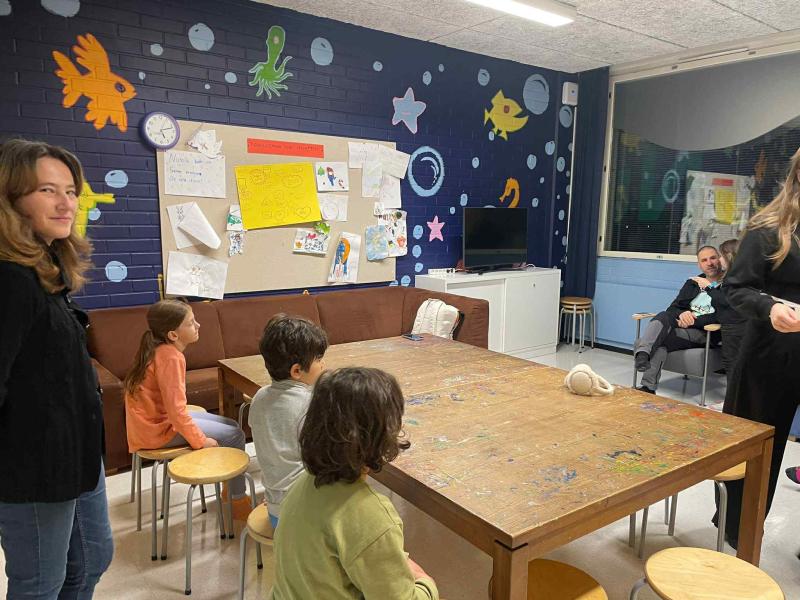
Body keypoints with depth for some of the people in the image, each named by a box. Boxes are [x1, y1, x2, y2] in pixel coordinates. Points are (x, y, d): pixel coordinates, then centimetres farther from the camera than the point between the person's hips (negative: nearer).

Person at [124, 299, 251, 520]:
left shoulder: (161, 350, 5)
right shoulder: (170, 357, -24)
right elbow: (176, 410, -26)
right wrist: (200, 441, -18)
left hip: (157, 417, 9)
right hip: (160, 429, -9)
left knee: (232, 425, 12)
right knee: (234, 435, -7)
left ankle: (230, 489, 22)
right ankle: (238, 501, 7)